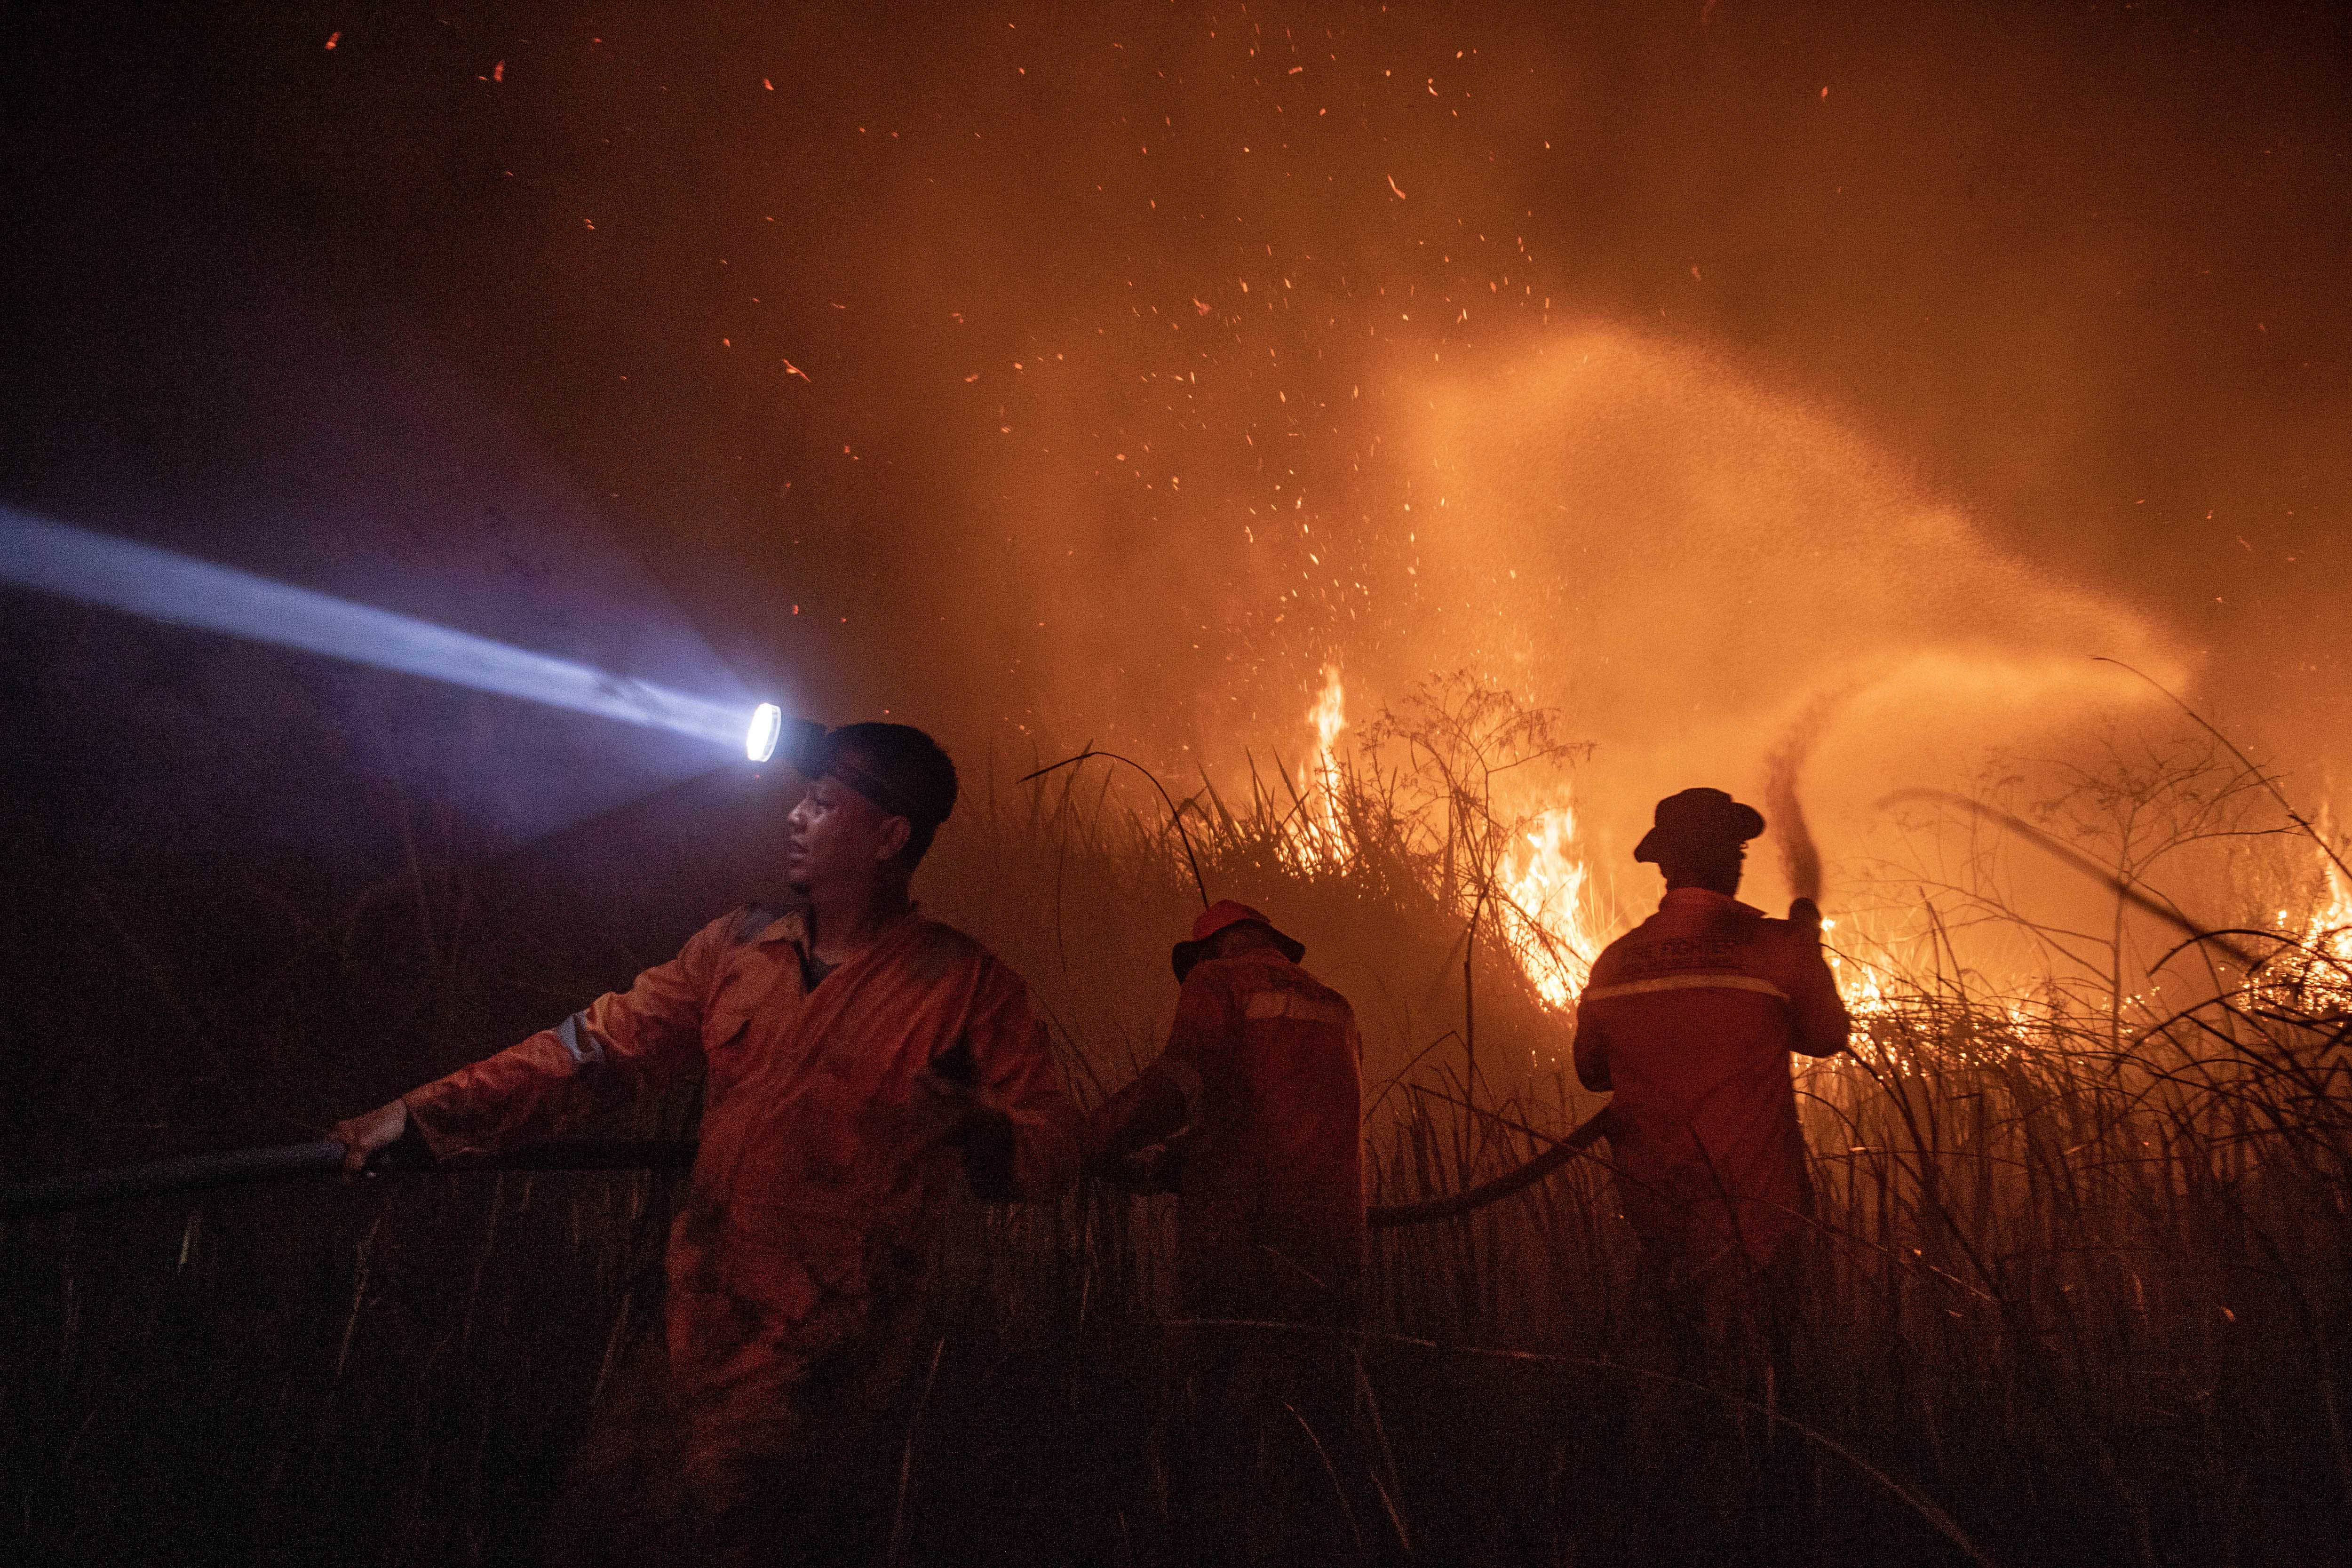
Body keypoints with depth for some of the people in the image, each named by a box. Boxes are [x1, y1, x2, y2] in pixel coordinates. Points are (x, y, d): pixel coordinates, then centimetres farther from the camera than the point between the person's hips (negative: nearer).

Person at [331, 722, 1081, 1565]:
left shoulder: (966, 983, -5)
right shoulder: (738, 947, 8)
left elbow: (1053, 1148, -6)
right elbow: (599, 1045, 7)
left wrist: (971, 1122, -26)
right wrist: (424, 1112, 0)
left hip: (821, 1340, -5)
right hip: (698, 1320, 5)